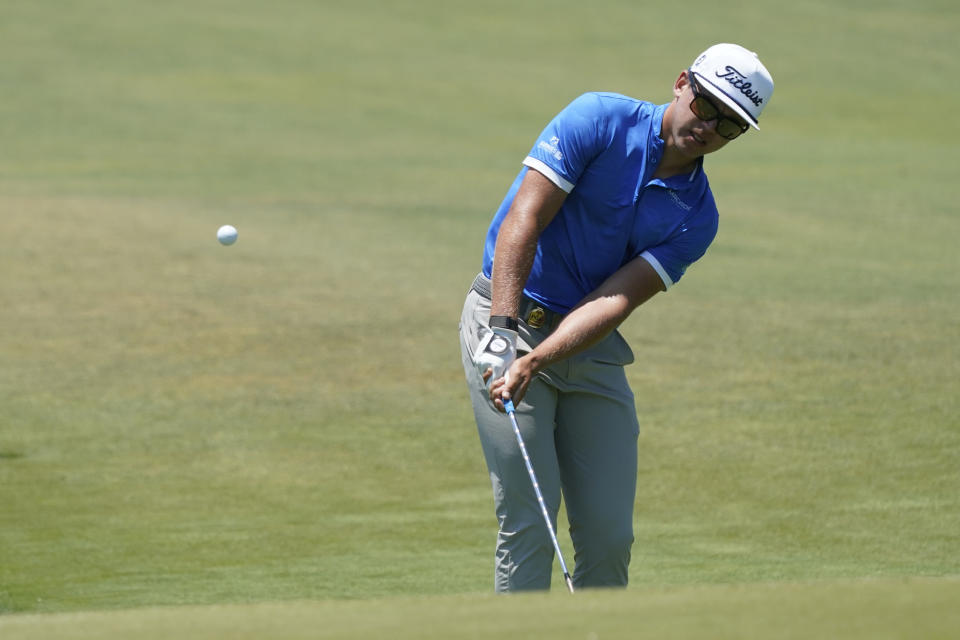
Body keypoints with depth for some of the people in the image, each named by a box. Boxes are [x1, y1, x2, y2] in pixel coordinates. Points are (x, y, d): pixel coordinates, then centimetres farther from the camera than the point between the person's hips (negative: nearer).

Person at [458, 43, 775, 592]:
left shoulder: (696, 219, -2)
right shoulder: (600, 121, -12)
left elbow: (615, 300, -13)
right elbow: (523, 222, -18)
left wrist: (536, 361, -29)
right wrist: (501, 331, -29)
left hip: (592, 348, 5)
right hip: (507, 324, -5)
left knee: (610, 533, 2)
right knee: (529, 521, -11)